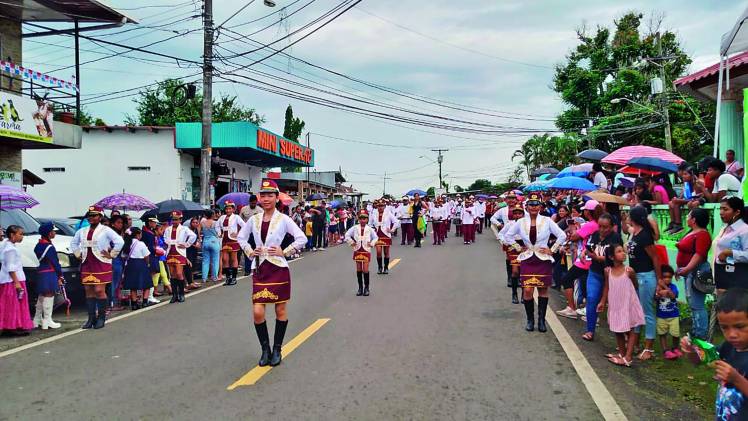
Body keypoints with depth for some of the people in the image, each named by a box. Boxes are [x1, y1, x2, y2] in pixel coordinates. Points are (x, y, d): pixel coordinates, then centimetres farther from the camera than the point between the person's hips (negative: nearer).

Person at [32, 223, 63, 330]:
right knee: (49, 295, -5)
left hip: (40, 272, 9)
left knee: (42, 296, 17)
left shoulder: (38, 245, 11)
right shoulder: (50, 247, -15)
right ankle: (47, 321, -3)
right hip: (49, 274, -9)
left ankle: (37, 320, 25)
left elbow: (38, 259, 14)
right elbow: (55, 263, -12)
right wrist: (60, 275, -3)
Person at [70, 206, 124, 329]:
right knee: (89, 291, 5)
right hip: (86, 265, 6)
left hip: (101, 265, -6)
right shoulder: (82, 231, 14)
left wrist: (111, 255, -9)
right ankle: (91, 318, 10)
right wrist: (78, 254, 18)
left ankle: (101, 318, 0)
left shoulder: (106, 230, -3)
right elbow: (73, 243, 31)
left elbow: (120, 242, -12)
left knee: (99, 291, -9)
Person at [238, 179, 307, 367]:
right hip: (259, 269, 3)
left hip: (278, 269, -3)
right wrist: (249, 251, 4)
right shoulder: (254, 220, 4)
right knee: (257, 312, -4)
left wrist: (285, 251, -11)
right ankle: (265, 349, 15)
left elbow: (302, 238, -9)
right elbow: (241, 237, 19)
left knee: (280, 311, 7)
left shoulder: (283, 219, -6)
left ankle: (276, 350, 22)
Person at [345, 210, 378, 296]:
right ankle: (360, 288, 16)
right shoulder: (355, 228, 0)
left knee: (365, 270, -4)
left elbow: (375, 237, 7)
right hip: (357, 251, 2)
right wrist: (351, 242, -4)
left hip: (366, 251, -2)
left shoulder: (370, 229, -2)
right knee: (358, 270, 6)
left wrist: (372, 243, -6)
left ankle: (366, 288, 7)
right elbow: (347, 235, 4)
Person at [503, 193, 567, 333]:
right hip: (527, 259, 1)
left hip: (543, 259, -1)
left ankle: (541, 320, 18)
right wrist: (518, 248, 8)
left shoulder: (547, 221, -4)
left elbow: (562, 236, -1)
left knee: (543, 290, 6)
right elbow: (508, 235, 15)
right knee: (527, 290, -6)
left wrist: (552, 250, -3)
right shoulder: (521, 223, 2)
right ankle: (530, 320, 10)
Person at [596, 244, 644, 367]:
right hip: (615, 305, 4)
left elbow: (635, 286, 0)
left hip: (628, 305, -4)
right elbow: (607, 287, 7)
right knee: (618, 330, 16)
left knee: (631, 330, 2)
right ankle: (621, 353, 32)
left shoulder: (629, 270, -14)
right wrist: (603, 302, 9)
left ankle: (628, 357, 4)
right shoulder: (608, 271, -5)